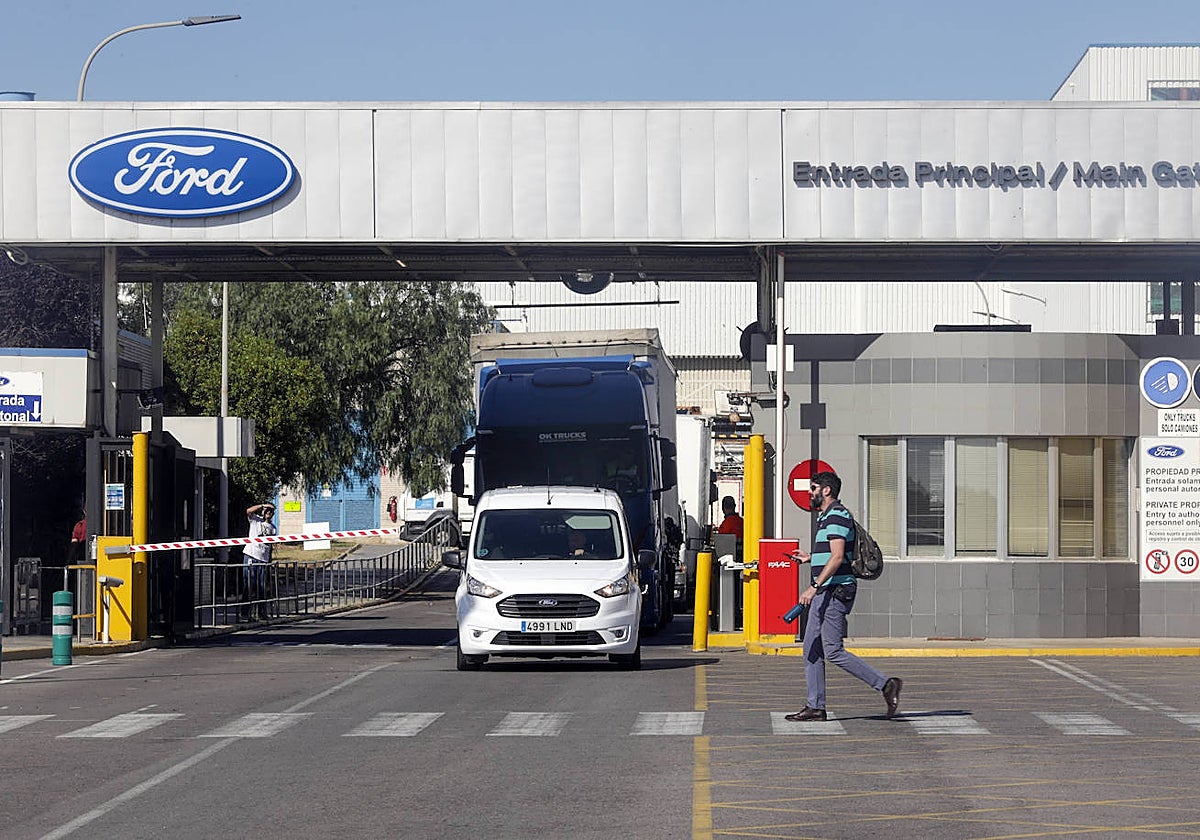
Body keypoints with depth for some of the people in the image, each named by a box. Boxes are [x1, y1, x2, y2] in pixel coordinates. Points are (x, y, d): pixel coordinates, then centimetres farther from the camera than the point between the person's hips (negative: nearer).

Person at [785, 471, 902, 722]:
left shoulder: (837, 516, -13)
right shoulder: (826, 516, 20)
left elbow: (837, 557, -22)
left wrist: (814, 586, -25)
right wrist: (811, 558, 24)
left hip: (835, 590, -11)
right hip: (826, 592, 11)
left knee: (833, 651, -10)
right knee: (811, 649, 8)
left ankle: (885, 684, -7)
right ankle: (815, 706, 9)